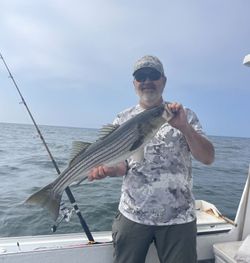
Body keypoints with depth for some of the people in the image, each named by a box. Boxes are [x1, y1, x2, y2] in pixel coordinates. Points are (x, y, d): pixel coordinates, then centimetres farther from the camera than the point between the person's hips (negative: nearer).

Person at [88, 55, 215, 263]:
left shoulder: (185, 116, 2)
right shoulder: (123, 119, 3)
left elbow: (208, 158, -6)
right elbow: (122, 163, 0)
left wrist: (184, 127, -21)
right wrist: (106, 169, -22)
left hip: (179, 217, 0)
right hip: (132, 215, 1)